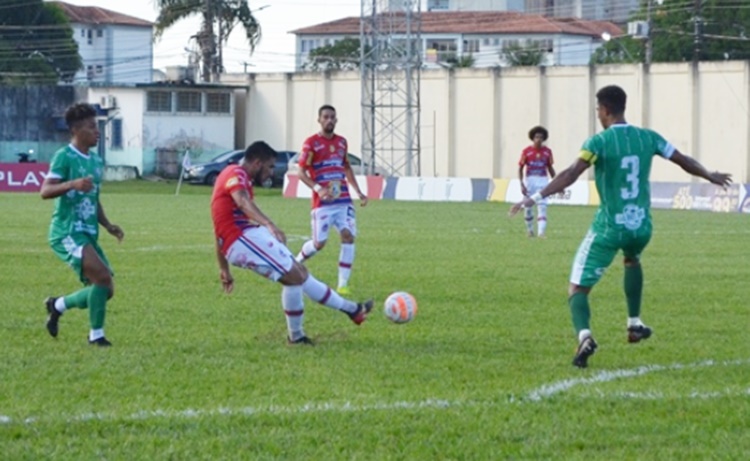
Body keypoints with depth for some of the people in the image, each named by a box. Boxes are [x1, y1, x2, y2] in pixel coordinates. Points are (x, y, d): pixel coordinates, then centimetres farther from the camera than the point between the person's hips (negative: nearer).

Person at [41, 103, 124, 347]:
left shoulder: (96, 161, 17)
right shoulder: (64, 157, -8)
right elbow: (45, 191, -20)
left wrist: (107, 225, 12)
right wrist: (73, 184, -35)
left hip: (88, 234, 8)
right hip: (67, 232, -8)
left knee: (105, 290, 5)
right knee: (103, 276, -22)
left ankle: (57, 306, 25)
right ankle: (96, 334, -11)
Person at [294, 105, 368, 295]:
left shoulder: (341, 142, 11)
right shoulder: (311, 143, -6)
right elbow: (302, 172, -8)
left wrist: (358, 192, 16)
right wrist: (318, 189, -22)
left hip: (343, 200, 4)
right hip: (323, 202, -4)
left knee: (348, 236, -10)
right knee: (319, 243, -3)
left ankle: (343, 284, -6)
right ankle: (296, 262, 30)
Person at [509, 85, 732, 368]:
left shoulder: (599, 142, -11)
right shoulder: (648, 138, 4)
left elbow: (570, 175, -23)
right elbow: (684, 161, 16)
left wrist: (536, 198, -26)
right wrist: (710, 177, 35)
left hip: (609, 228, -5)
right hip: (641, 226, 5)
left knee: (578, 289, 0)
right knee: (632, 259, 40)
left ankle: (584, 335, -29)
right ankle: (634, 323, 34)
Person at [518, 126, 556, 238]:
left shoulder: (547, 151, 3)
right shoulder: (526, 151, -4)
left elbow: (550, 168, 13)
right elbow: (520, 168, 1)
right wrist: (521, 185, -8)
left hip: (542, 181, 0)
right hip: (530, 181, 0)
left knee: (542, 206, -12)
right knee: (528, 207, 9)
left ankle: (541, 232, -18)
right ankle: (529, 229, 31)